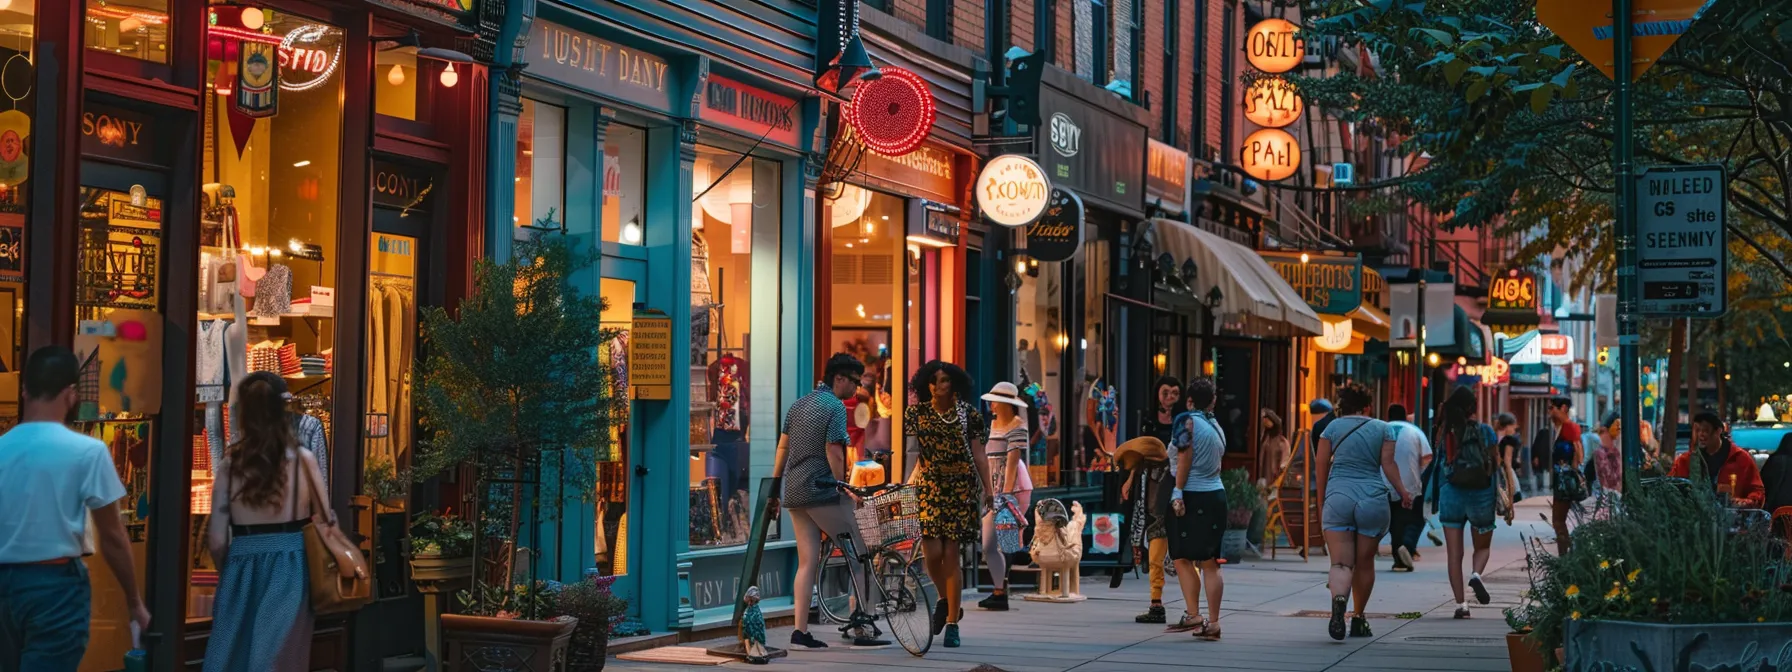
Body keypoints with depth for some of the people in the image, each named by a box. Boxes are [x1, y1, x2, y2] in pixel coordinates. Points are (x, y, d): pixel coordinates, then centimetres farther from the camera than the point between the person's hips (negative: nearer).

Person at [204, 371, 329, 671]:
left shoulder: (230, 462, 0)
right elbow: (326, 519, 2)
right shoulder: (302, 459, -4)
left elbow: (216, 539, -1)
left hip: (242, 572, 1)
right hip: (289, 570, -1)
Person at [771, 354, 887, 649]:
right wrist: (843, 489, -10)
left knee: (807, 563, 8)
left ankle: (800, 632, 2)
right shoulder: (835, 407, -10)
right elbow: (833, 452, -16)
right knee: (858, 557, 1)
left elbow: (782, 447, 17)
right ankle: (859, 629, 0)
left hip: (795, 494, 8)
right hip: (822, 492, -8)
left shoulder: (798, 405, 16)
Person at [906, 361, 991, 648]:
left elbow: (978, 455, 3)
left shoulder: (967, 414, 1)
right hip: (929, 487, 1)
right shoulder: (918, 413, 3)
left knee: (951, 555, -4)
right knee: (932, 552, -10)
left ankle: (952, 624, 5)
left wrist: (988, 489, -2)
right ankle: (945, 600, 22)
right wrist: (908, 482, -13)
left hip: (961, 489, -1)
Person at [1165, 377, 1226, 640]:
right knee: (1210, 563, 7)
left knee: (1182, 559, 0)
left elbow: (1185, 458, -13)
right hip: (1216, 495, 7)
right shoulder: (1216, 426, 14)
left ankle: (1192, 615, -4)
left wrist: (1177, 493, -14)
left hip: (1192, 497, -7)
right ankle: (1212, 622, 7)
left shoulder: (1187, 421, -7)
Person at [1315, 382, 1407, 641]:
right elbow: (1388, 464, 2)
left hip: (1338, 497, -1)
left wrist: (1321, 503, 15)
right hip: (1373, 500, 1)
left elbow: (1322, 467, 7)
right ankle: (1358, 620, 22)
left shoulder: (1332, 428, 7)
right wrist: (1403, 492, 13)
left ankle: (1339, 600, -38)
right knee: (1365, 563, 13)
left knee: (1340, 562, -7)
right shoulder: (1382, 429, 8)